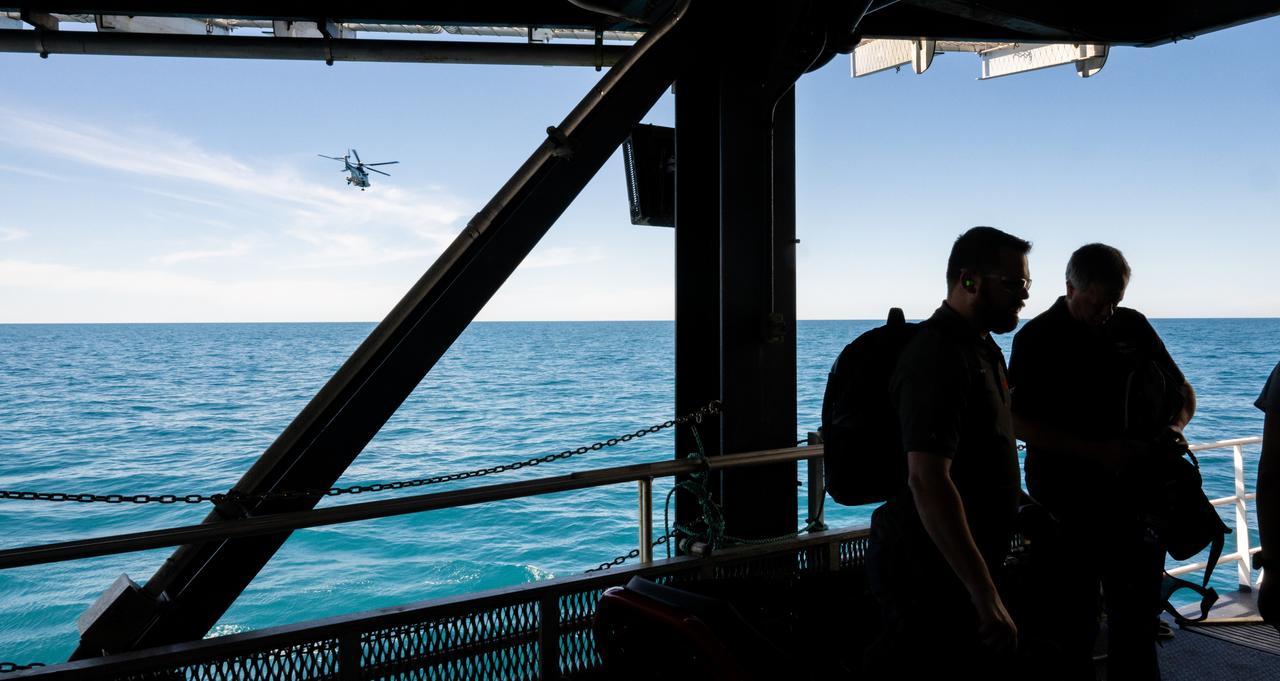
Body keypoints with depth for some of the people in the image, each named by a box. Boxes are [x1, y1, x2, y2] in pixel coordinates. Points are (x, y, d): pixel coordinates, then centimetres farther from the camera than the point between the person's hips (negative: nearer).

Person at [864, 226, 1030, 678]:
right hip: (929, 574, -10)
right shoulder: (938, 357, -22)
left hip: (959, 567, 10)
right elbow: (927, 479, -31)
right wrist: (985, 594, -32)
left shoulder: (983, 348, 12)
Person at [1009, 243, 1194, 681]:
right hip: (1066, 508, -4)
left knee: (1138, 620, 13)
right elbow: (1019, 422, -13)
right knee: (1071, 625, 6)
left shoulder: (1133, 327, 7)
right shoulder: (1038, 338, -5)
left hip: (1135, 499, 4)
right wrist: (1097, 451, -20)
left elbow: (1183, 392, 17)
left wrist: (1175, 426, -5)